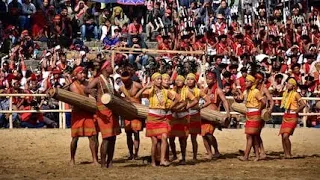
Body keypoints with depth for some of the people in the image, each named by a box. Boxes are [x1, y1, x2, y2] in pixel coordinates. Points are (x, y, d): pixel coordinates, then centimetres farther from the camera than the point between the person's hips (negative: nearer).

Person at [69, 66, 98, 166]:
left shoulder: (87, 83, 8)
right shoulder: (73, 86, -5)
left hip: (88, 112, 4)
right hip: (78, 112, -3)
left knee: (93, 136, -2)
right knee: (75, 137, 2)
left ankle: (95, 159, 2)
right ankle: (72, 159, 16)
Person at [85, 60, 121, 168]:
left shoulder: (111, 80, 16)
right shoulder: (98, 80, -7)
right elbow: (86, 89, -21)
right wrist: (91, 91, -41)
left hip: (113, 109, 8)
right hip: (103, 110, -8)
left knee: (113, 137, 7)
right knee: (106, 137, -12)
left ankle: (110, 162, 14)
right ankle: (103, 163, -6)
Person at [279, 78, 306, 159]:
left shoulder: (295, 94, -11)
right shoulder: (285, 93, 9)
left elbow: (303, 104, -19)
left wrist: (296, 111, -9)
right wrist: (286, 111, 13)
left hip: (292, 117, -7)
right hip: (285, 116, 7)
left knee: (286, 136, -15)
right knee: (283, 136, 4)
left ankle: (289, 154, -2)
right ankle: (285, 154, 12)